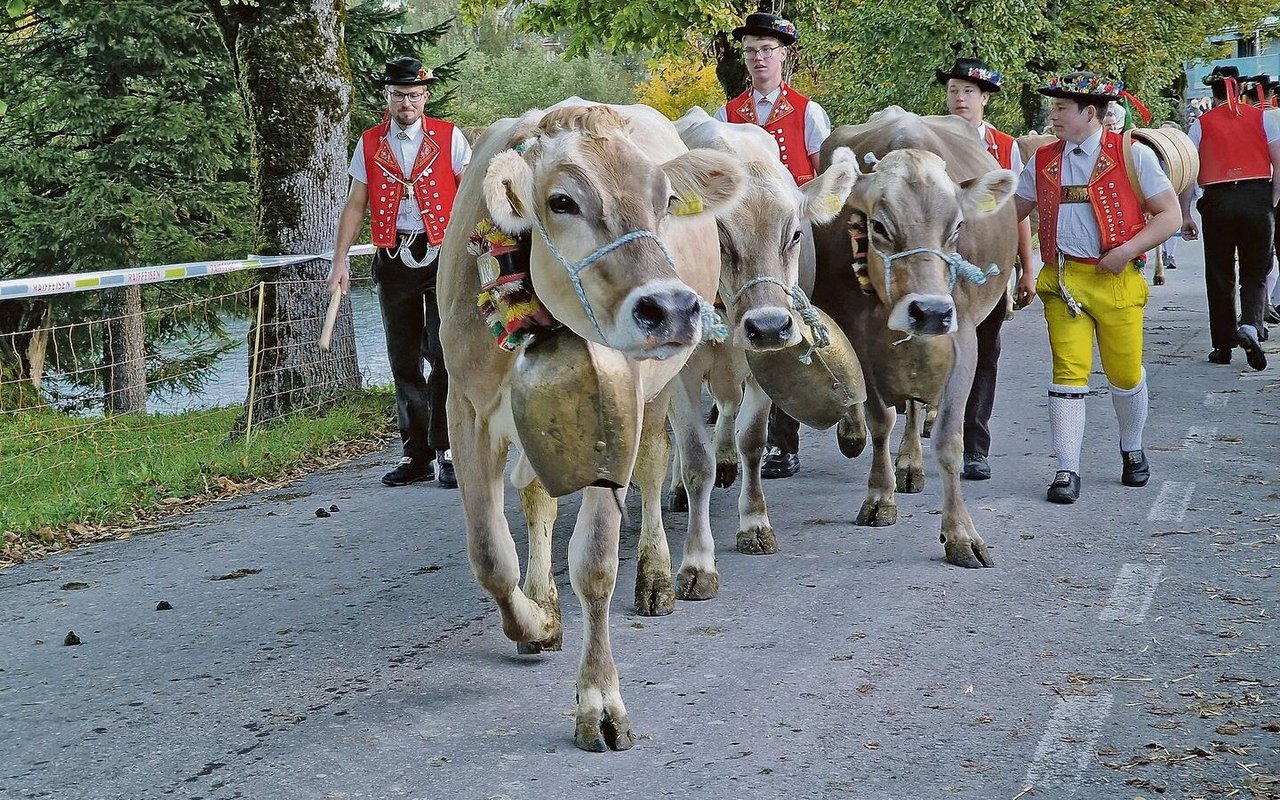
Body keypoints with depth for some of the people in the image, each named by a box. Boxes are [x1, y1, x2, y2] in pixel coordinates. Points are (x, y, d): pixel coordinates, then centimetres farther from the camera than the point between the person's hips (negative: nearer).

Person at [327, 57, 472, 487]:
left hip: (442, 256, -3)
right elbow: (356, 205, 10)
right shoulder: (369, 144, 9)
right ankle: (416, 455, 14)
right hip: (393, 260, 3)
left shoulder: (449, 137, 3)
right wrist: (340, 261, 3)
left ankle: (448, 451, -5)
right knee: (403, 362, 7)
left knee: (445, 354, -11)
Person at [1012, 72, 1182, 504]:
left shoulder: (1132, 154, 0)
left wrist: (1129, 249, -14)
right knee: (1068, 373, -6)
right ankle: (1067, 471, -3)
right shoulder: (1043, 160, 11)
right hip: (1062, 281, 2)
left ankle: (1132, 449, 32)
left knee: (1125, 374, 6)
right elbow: (1010, 211, 20)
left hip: (1116, 280, -2)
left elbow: (1170, 215, -1)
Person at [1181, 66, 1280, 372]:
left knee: (1220, 277, 9)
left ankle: (1223, 346, 11)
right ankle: (1251, 326, -18)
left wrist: (1185, 215, 4)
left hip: (1218, 201, 0)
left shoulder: (1201, 124, 5)